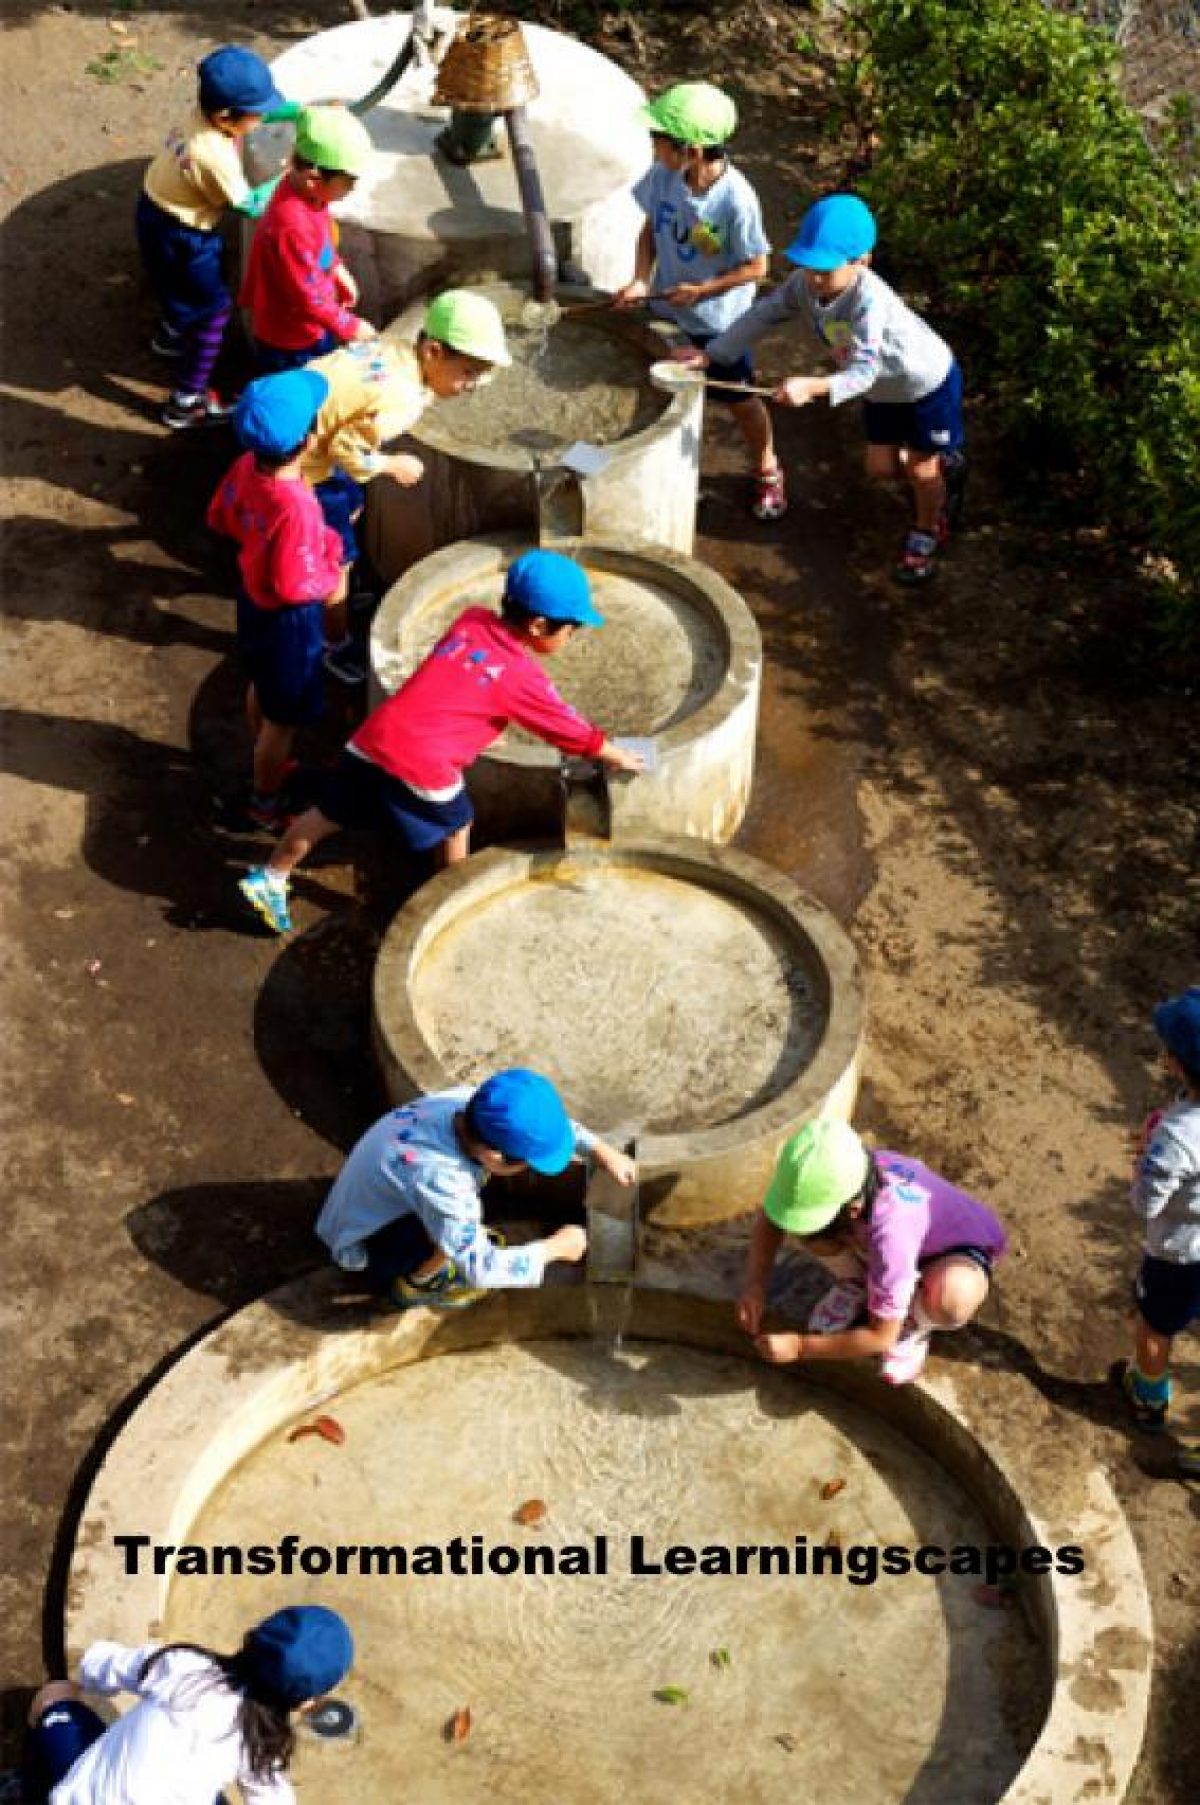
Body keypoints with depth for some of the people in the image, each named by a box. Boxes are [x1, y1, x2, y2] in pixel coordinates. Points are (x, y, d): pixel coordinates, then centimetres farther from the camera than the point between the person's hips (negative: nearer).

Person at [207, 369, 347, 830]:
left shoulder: (246, 466, -16)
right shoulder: (296, 506, -39)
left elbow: (220, 518, 2)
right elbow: (292, 586, -32)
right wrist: (332, 582, -14)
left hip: (252, 593, 8)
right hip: (287, 618, -8)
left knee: (261, 687, 31)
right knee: (282, 717, 15)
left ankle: (267, 766, 56)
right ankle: (266, 802, 36)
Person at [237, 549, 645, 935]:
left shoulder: (471, 620, 9)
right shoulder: (523, 678, -5)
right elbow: (574, 732, 6)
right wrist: (618, 757, 21)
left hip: (372, 740, 5)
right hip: (423, 767, -5)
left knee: (330, 815, 22)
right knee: (455, 826, 23)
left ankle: (268, 879, 32)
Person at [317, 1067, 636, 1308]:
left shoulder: (472, 1103, -21)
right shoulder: (439, 1178, -41)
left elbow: (550, 1122, -2)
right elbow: (482, 1270, -33)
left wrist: (602, 1151, -9)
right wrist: (556, 1247, -23)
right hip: (365, 1246, -8)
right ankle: (411, 1282, -1)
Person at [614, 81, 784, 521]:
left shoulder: (736, 199, -31)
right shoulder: (663, 175, -17)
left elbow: (755, 267, -20)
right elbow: (651, 227, -1)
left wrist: (700, 290, -20)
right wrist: (640, 280, -14)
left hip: (717, 320, -4)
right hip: (664, 308, 4)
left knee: (740, 400, 15)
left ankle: (767, 471, 39)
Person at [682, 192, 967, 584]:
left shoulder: (869, 299, -42)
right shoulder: (803, 284, -23)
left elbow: (863, 372, -48)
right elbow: (762, 316, -12)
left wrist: (813, 386, -64)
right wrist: (709, 353, -19)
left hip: (929, 383, -7)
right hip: (885, 388, 7)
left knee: (921, 468, 8)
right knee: (881, 467, 16)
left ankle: (927, 534, 38)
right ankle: (944, 468, 47)